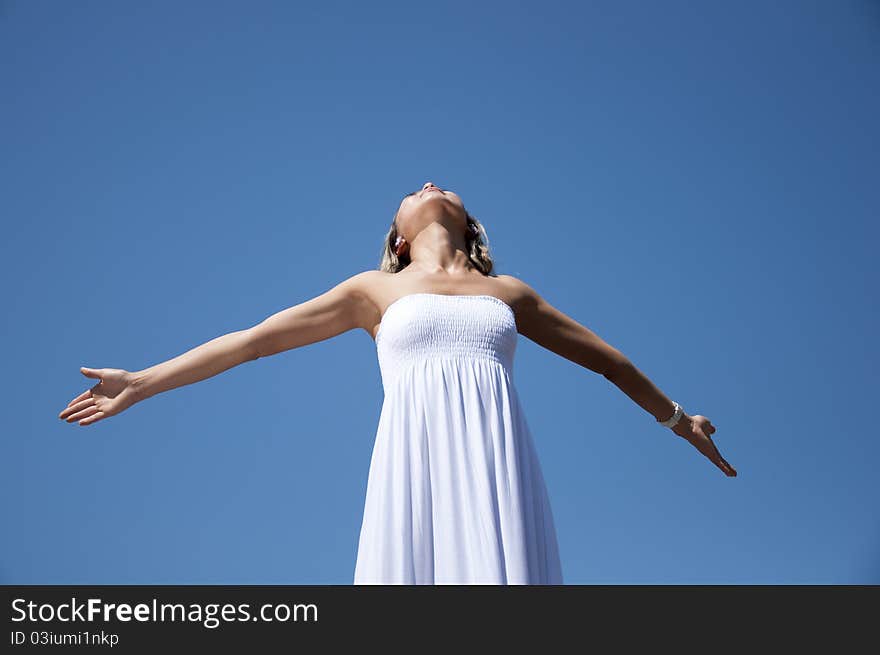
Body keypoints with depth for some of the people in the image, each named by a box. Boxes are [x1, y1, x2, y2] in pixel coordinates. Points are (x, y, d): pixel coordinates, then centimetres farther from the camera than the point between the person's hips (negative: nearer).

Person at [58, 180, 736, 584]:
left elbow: (605, 357, 33)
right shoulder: (375, 290, 20)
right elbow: (253, 339, 18)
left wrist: (676, 416, 38)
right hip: (415, 462, -1)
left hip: (497, 466, 2)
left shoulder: (509, 291, 23)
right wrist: (142, 382, 16)